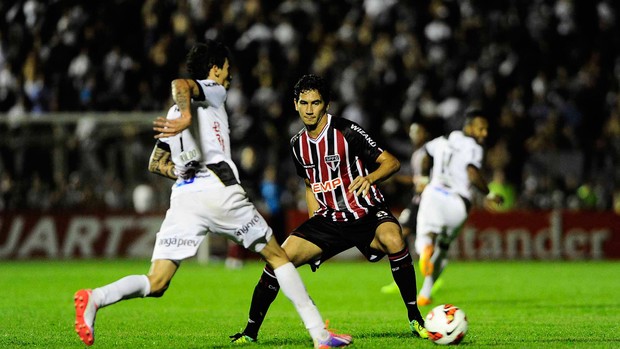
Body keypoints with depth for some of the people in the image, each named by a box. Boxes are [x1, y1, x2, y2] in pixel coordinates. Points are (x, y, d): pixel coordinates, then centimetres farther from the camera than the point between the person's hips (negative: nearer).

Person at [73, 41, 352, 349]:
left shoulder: (176, 112, 28)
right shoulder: (213, 91, 9)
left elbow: (156, 164, 28)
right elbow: (181, 84, -13)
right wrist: (186, 115, -29)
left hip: (183, 196, 5)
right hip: (219, 192, -5)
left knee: (155, 285, -5)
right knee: (277, 257, 11)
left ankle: (95, 298, -32)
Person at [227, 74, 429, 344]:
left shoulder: (346, 132, -13)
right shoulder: (298, 145, 5)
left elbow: (392, 162, -15)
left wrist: (369, 177, -35)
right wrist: (314, 224, 11)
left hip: (367, 216, -5)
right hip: (328, 219, 5)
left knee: (392, 241, -36)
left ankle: (415, 318, -21)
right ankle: (251, 331, 4)